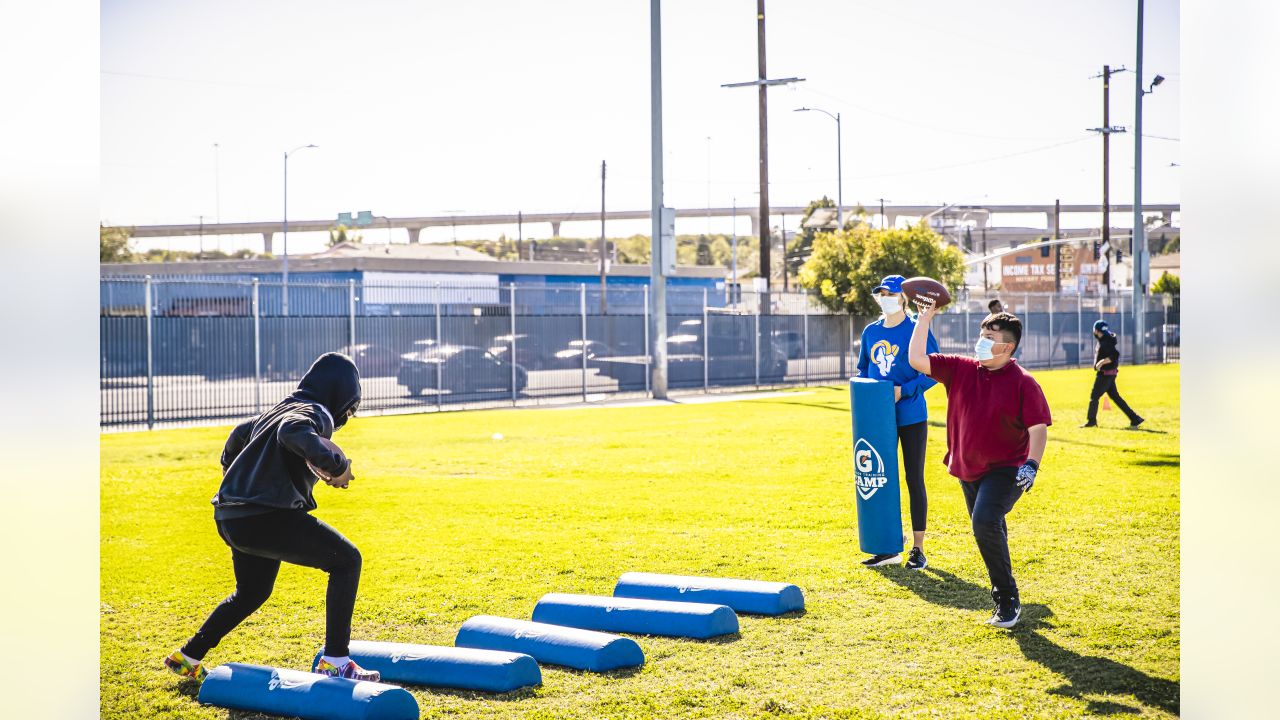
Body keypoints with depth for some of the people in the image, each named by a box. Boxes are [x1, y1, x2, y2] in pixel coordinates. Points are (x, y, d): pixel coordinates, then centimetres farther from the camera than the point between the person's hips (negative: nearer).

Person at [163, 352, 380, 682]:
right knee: (346, 560, -3)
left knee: (252, 592, 30)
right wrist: (337, 465, -24)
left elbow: (239, 434, 37)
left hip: (231, 519, 10)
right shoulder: (316, 413, -7)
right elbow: (294, 433, -31)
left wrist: (231, 469, 54)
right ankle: (334, 661, -9)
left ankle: (188, 657, 38)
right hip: (265, 518, -10)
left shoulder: (281, 409, 22)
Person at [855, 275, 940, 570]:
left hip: (911, 417, -5)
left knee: (914, 479, 1)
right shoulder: (871, 332, 10)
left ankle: (918, 548, 9)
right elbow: (862, 369, 20)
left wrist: (903, 391, -21)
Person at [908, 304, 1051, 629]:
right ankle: (1004, 596, 33)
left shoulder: (1022, 382, -12)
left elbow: (1039, 427, -13)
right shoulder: (961, 369, 1)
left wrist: (1032, 463, -26)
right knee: (988, 533, 16)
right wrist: (925, 318, -5)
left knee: (985, 523, -25)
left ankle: (1008, 600, -15)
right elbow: (917, 360, -2)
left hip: (1005, 470, -6)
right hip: (968, 470, 6)